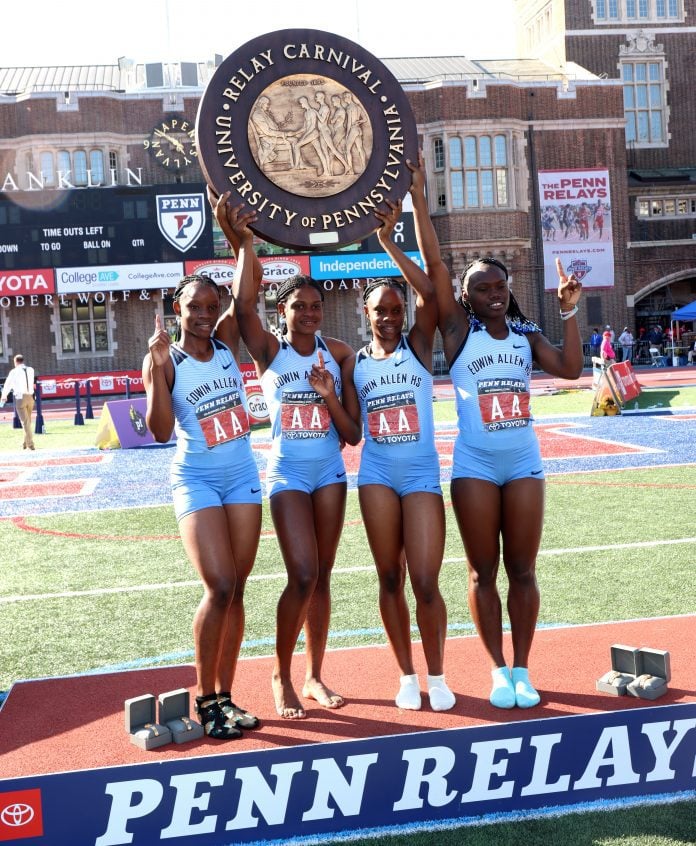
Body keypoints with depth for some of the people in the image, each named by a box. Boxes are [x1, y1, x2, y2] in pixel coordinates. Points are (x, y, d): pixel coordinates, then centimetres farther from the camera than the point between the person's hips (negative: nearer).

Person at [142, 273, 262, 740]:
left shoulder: (227, 341, 3)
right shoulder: (164, 360, -9)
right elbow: (160, 431, -19)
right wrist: (157, 366, -26)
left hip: (243, 476, 5)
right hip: (197, 481, -4)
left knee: (235, 591, 6)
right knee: (220, 587, -14)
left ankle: (224, 695, 17)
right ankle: (205, 699, 3)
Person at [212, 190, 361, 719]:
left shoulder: (339, 355, 1)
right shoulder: (270, 352, -5)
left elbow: (353, 434, -1)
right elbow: (244, 305, -27)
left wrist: (330, 396, -17)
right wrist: (244, 243, -31)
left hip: (330, 472, 3)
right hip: (287, 473, -3)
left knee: (322, 577, 9)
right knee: (303, 576, -12)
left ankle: (316, 677, 22)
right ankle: (282, 679, 8)